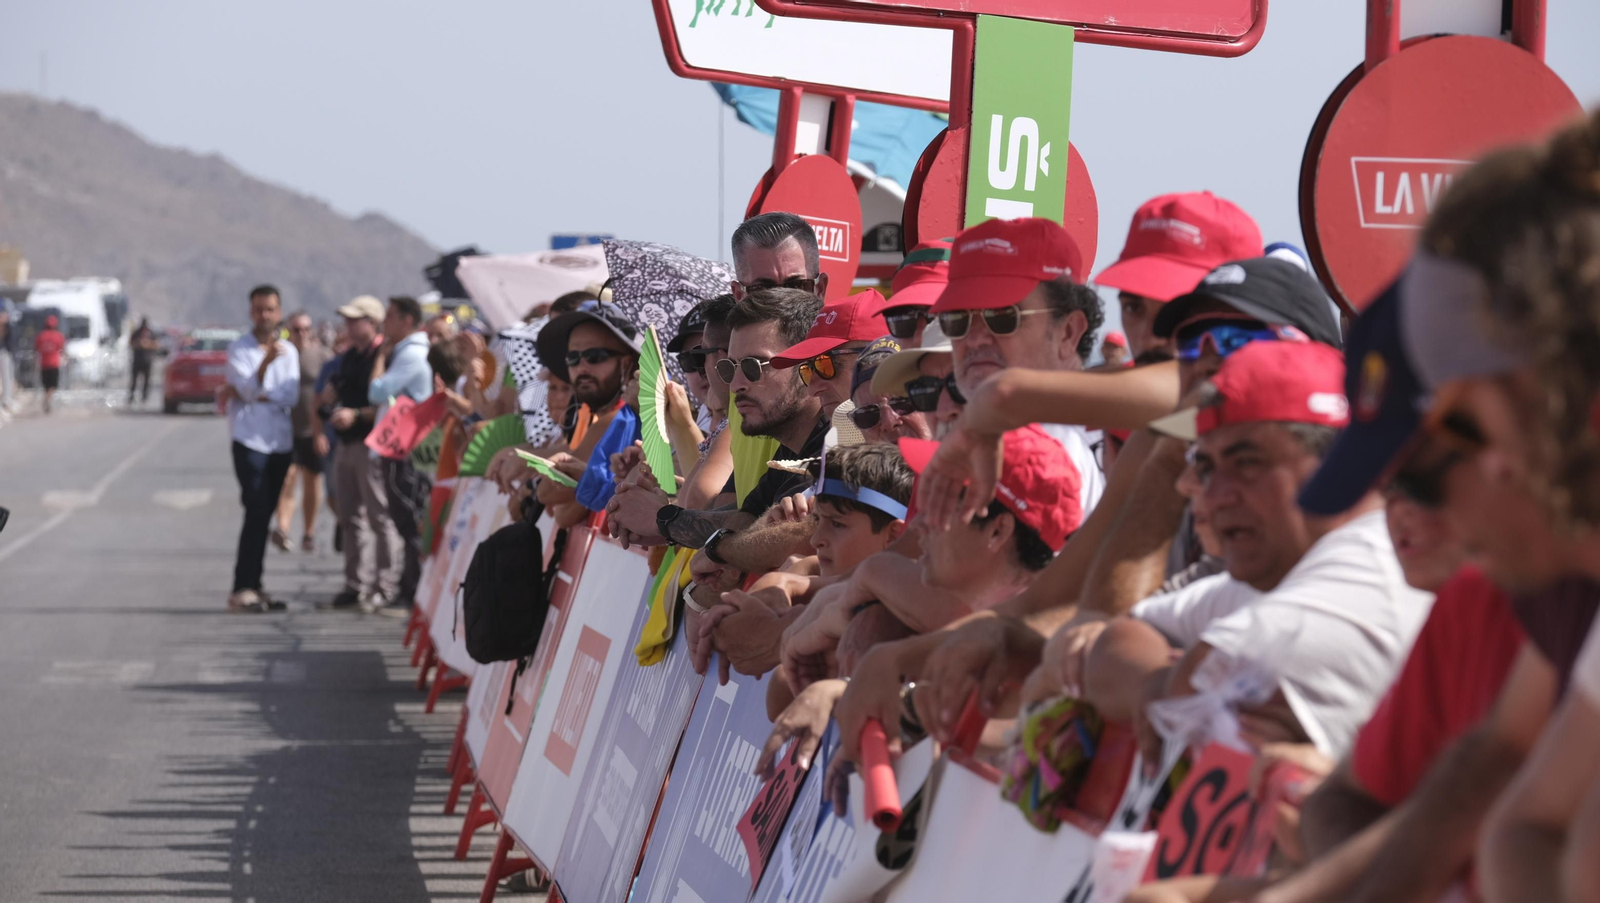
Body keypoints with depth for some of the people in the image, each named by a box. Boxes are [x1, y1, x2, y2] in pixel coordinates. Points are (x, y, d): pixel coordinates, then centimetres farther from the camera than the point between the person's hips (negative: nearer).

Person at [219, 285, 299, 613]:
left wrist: (243, 393, -10)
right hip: (249, 440, -5)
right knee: (256, 512, -13)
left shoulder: (288, 351, 10)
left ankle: (253, 587, 12)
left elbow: (291, 396, -3)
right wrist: (266, 361, -30)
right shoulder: (238, 349, -2)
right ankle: (242, 589, -14)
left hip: (281, 441, 5)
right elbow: (249, 388, -15)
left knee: (264, 514, 7)